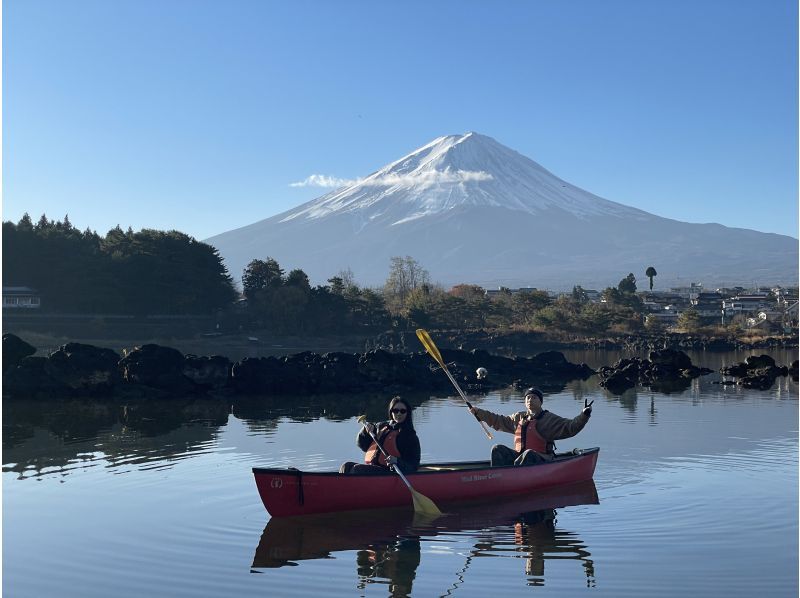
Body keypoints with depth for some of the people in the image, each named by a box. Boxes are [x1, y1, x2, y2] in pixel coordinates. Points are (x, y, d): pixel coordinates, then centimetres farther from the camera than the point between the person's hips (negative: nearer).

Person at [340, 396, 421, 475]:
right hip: (371, 468, 6)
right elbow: (363, 445, 25)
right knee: (347, 467, -18)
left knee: (357, 469, -26)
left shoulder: (410, 436, 3)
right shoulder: (381, 426, 19)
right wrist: (367, 430, 6)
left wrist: (397, 461, -22)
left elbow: (414, 465, -3)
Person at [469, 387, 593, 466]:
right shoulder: (519, 417, 18)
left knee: (529, 454, -37)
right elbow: (499, 421, 26)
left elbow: (570, 427, -7)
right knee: (497, 449, -13)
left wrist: (584, 415, -22)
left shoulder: (549, 419, 2)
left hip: (540, 460, -6)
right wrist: (478, 412, 22)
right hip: (519, 457, 6)